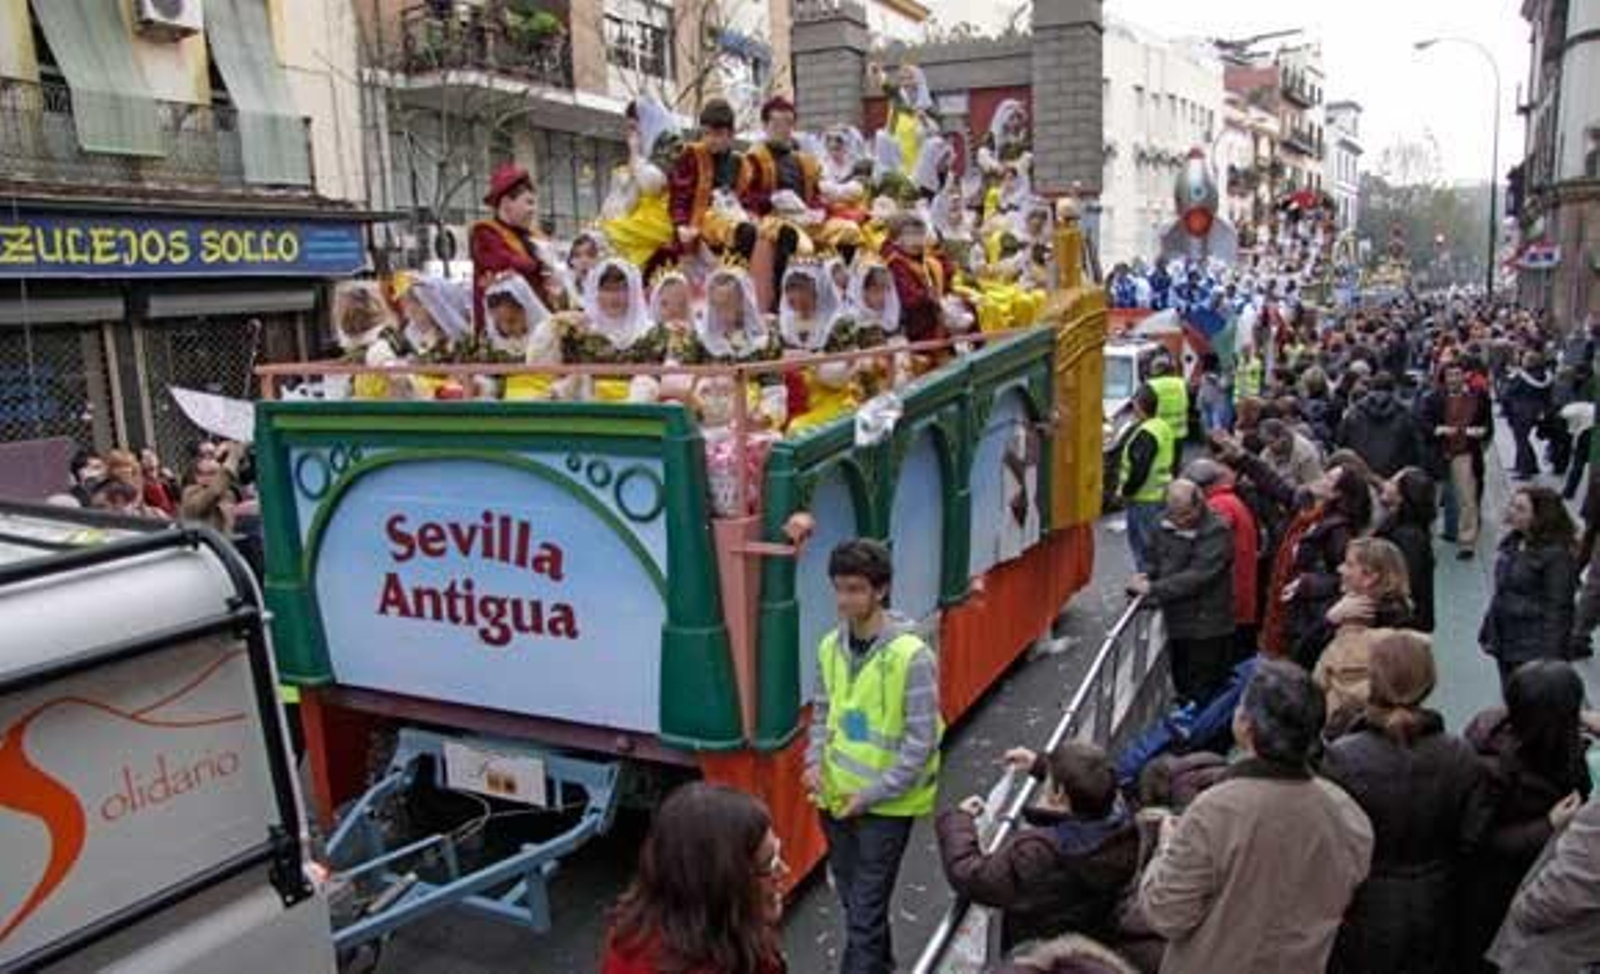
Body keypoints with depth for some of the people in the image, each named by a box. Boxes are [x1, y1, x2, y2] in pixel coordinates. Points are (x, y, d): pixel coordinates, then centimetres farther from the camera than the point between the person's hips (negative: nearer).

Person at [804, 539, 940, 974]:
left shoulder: (911, 656, -19)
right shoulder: (831, 647, -1)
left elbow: (921, 743, -17)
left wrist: (871, 795, -17)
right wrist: (815, 762, -4)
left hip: (886, 804, -6)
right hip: (836, 797, 6)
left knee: (866, 911, -1)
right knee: (854, 901, 22)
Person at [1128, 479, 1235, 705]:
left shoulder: (1216, 532, -15)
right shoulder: (1166, 527, 6)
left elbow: (1198, 576, -23)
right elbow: (1157, 563, 18)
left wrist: (1153, 588, -24)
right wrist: (1145, 579, -5)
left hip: (1207, 631, -7)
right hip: (1176, 625, 7)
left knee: (1202, 698, -1)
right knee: (1182, 689, 18)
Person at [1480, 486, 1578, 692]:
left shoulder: (1557, 555, -17)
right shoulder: (1513, 543, 6)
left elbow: (1558, 609, -16)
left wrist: (1549, 656, -17)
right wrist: (1488, 630, 16)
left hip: (1533, 651, -8)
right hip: (1506, 644, 8)